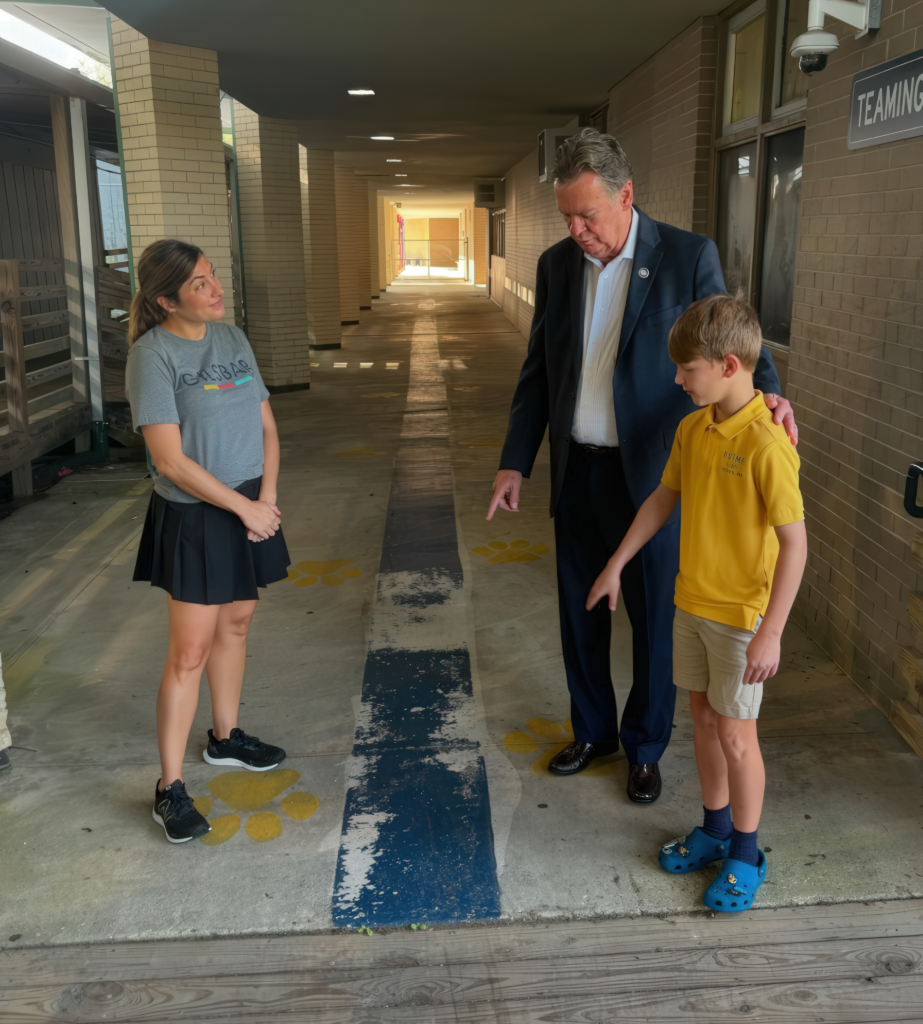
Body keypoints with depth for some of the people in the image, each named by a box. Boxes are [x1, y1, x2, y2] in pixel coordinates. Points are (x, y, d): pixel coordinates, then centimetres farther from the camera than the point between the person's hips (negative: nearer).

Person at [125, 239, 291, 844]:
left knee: (235, 625, 17)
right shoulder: (153, 354, -14)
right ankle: (170, 788, 7)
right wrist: (243, 507, -15)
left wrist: (267, 495, -7)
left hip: (251, 507, 6)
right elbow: (170, 460, -19)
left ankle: (226, 737, 37)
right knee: (190, 651, -4)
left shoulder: (233, 338, 5)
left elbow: (266, 425, 8)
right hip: (194, 517, -6)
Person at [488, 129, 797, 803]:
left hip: (651, 475, -4)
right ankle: (593, 729, 38)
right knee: (581, 610, 16)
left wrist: (767, 391, -26)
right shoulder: (557, 265, 3)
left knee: (654, 618, 9)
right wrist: (516, 462, 5)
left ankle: (645, 747, 31)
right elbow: (538, 372, 8)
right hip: (576, 471, 4)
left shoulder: (688, 256, -9)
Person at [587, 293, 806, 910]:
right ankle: (715, 829, 38)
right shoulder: (692, 429, 1)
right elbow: (663, 499, 13)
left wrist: (771, 632, -23)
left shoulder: (766, 446, -23)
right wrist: (617, 565, 17)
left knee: (734, 733, 5)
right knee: (703, 719, 18)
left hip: (741, 614, -7)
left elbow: (795, 543, -22)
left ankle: (745, 855, 25)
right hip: (691, 601, 7)